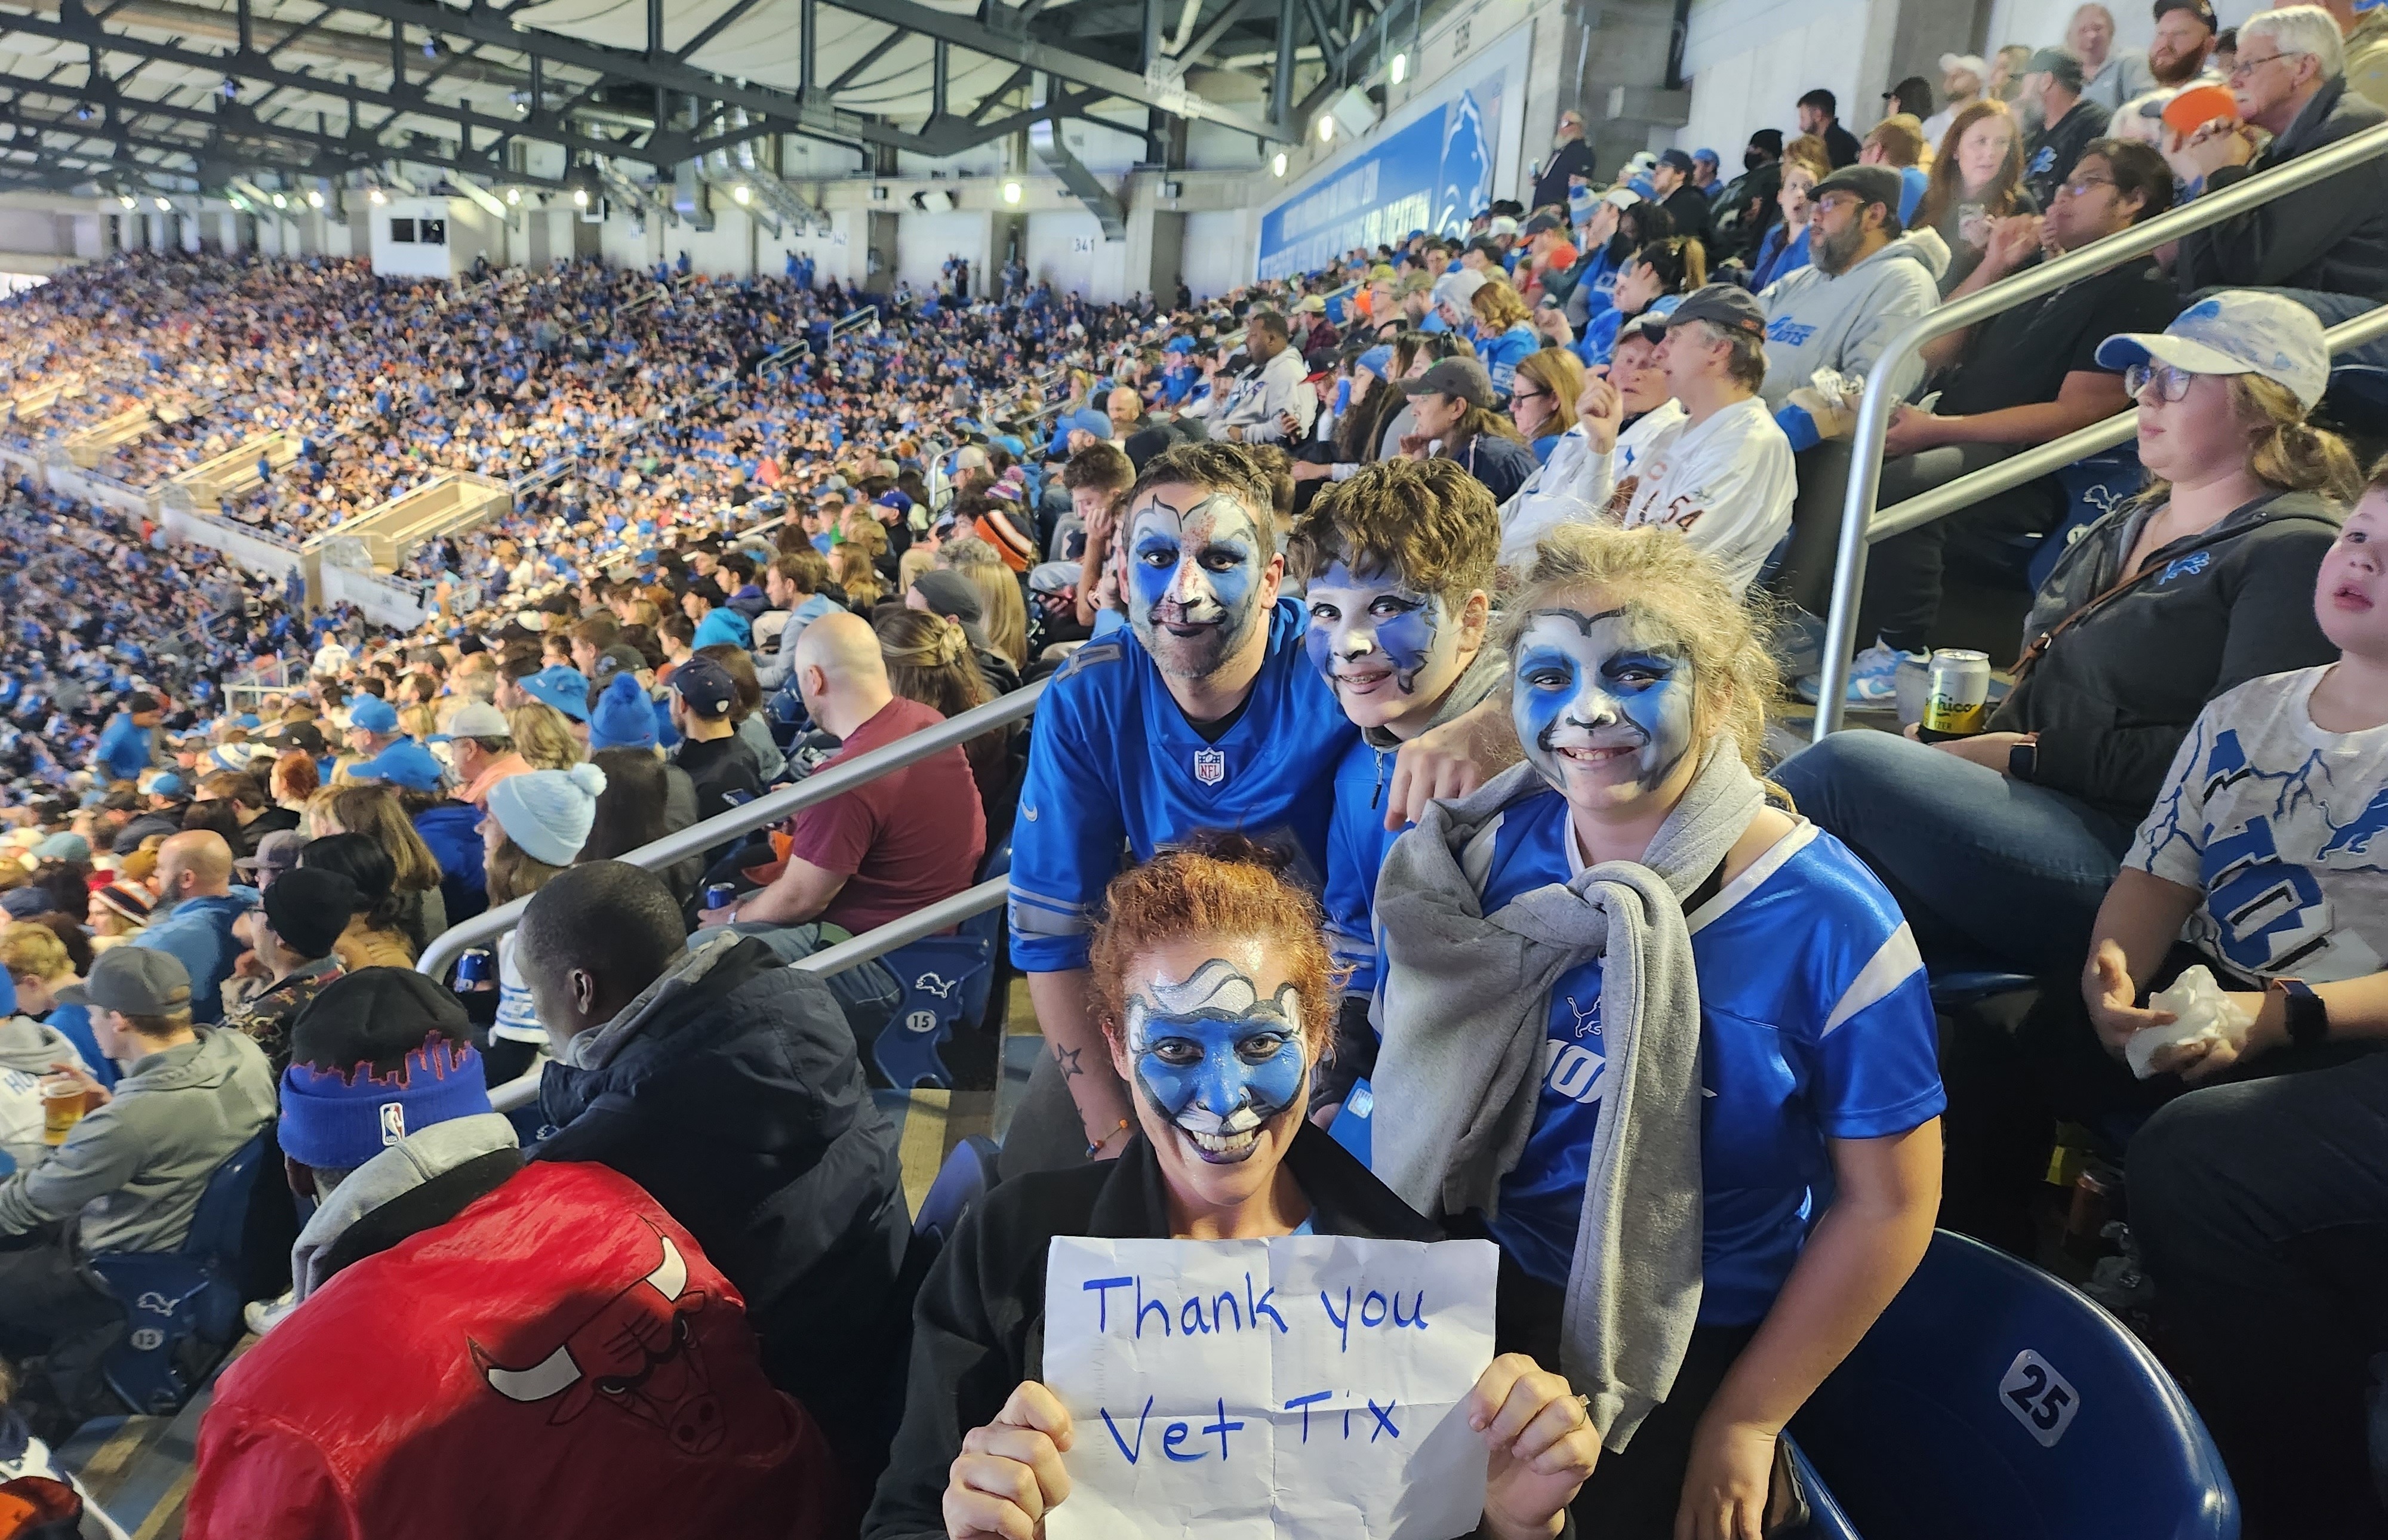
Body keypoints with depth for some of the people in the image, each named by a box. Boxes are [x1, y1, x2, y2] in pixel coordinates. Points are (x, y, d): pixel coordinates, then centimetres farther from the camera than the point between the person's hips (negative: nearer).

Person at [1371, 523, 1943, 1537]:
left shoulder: (1830, 923, -20)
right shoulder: (1501, 847, -10)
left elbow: (1887, 1202, -11)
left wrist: (1745, 1421, -6)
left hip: (1680, 1355, -3)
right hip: (1472, 1295, 3)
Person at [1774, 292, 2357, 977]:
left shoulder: (2294, 554, -3)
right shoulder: (2128, 522, 23)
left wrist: (2026, 755, -14)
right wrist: (1971, 738, 3)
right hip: (2031, 803, 8)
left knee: (1848, 764, -29)